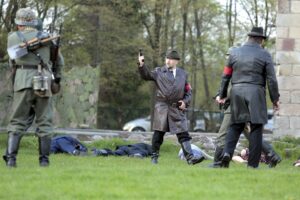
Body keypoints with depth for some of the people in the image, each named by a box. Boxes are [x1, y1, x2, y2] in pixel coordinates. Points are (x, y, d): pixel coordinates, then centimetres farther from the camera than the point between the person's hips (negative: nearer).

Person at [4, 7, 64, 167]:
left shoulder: (13, 38, 6)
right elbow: (59, 60, 24)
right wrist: (58, 76, 40)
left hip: (23, 82, -1)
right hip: (44, 83, 1)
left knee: (17, 123, 3)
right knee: (44, 123, 8)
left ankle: (10, 158, -9)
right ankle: (44, 160, 4)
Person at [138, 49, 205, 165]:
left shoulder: (183, 74, 12)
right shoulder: (159, 72, 7)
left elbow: (188, 91, 15)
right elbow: (147, 75, -7)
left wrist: (185, 102, -2)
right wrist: (141, 65, -23)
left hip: (177, 109, 1)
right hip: (162, 107, -1)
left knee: (183, 134, -5)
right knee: (159, 133, 3)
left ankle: (190, 158, -11)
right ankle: (154, 156, 14)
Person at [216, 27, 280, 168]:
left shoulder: (235, 53, 8)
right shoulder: (264, 55, -1)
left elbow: (226, 76, 12)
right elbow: (271, 79, -2)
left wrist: (222, 95, 22)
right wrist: (275, 99, 6)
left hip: (237, 93, 3)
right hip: (255, 93, -3)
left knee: (236, 125, 12)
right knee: (256, 128, 1)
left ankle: (227, 152, -12)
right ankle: (253, 164, -1)